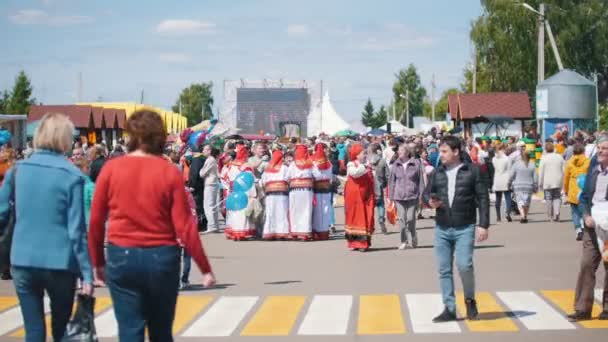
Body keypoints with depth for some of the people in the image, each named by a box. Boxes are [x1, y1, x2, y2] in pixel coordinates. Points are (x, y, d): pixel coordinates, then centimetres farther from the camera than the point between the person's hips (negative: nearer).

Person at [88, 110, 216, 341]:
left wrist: (98, 261, 16)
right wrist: (205, 268, 0)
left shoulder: (111, 168, -2)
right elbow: (185, 226, -7)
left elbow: (96, 221, 2)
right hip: (162, 258, 0)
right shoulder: (169, 172, -5)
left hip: (121, 256, 0)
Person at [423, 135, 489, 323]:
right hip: (442, 229, 4)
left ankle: (470, 300, 10)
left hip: (465, 228, -4)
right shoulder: (437, 172, 9)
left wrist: (483, 225, -9)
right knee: (444, 270, 4)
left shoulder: (472, 171, -2)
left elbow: (483, 198, -2)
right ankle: (449, 309, 12)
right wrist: (430, 201, -11)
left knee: (464, 265, -15)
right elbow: (426, 193, 13)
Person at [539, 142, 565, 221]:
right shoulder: (560, 157, 5)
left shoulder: (544, 158, -6)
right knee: (557, 197, 11)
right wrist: (563, 183, 16)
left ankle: (550, 216, 8)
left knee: (548, 198, 5)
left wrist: (540, 183, 5)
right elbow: (564, 170, 9)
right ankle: (557, 212, -10)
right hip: (558, 182, 3)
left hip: (547, 182, -3)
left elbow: (541, 172, -4)